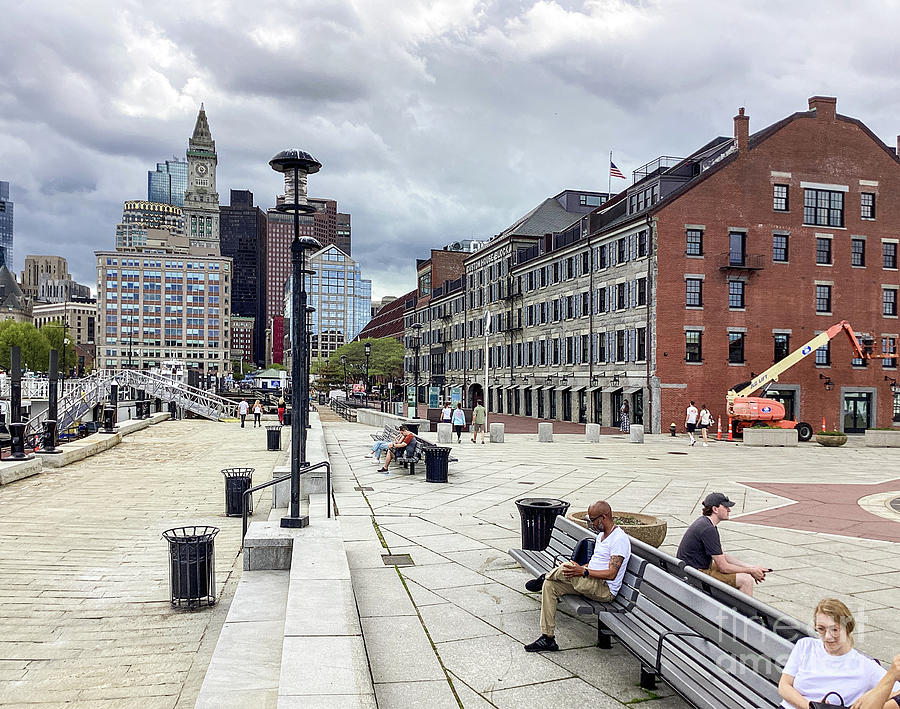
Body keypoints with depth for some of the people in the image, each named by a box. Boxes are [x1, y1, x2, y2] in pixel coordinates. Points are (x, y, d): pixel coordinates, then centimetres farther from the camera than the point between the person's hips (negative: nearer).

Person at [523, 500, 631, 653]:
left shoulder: (619, 539, -17)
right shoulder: (602, 534, 14)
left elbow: (611, 574, -23)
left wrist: (583, 572, -30)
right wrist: (579, 568, 5)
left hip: (606, 590, -10)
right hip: (590, 584, 10)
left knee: (567, 567, -29)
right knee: (549, 586, -6)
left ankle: (543, 578, 5)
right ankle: (548, 638, -6)